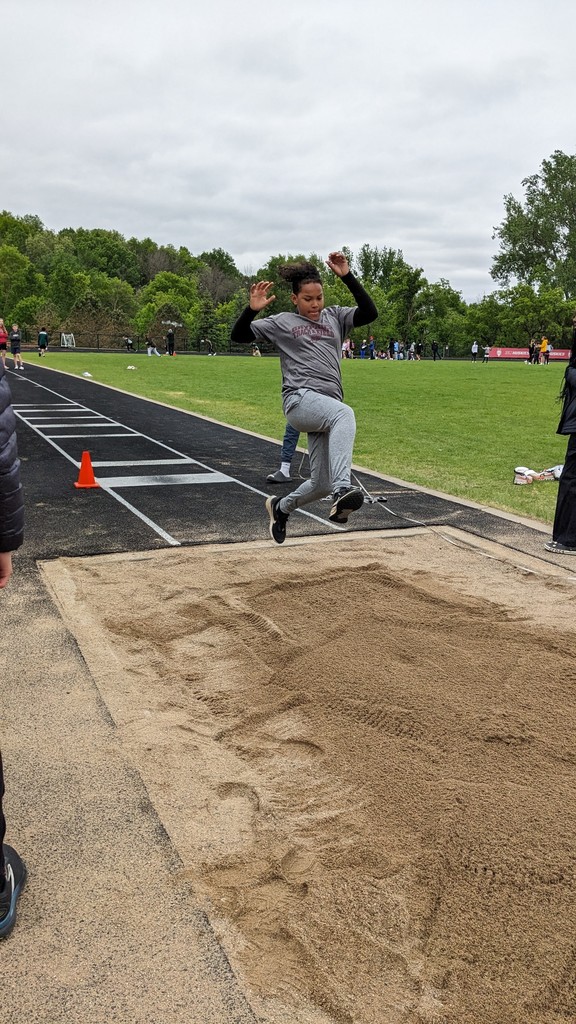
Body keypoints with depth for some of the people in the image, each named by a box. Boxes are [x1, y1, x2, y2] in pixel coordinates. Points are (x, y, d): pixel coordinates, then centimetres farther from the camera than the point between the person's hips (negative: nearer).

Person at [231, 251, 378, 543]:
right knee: (344, 413, -39)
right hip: (300, 399, -5)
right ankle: (342, 490, -51)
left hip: (327, 407, 5)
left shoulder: (335, 316, 19)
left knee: (321, 483, 7)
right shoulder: (283, 322, 12)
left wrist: (346, 276, -2)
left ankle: (281, 507, 37)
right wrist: (252, 309, -11)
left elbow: (370, 313, 4)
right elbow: (238, 335, 8)